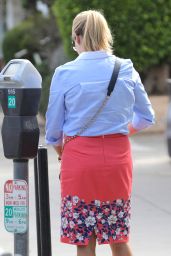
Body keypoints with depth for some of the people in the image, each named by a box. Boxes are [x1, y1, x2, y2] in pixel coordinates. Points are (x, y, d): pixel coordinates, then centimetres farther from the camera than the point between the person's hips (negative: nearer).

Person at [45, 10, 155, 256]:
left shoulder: (65, 73, -7)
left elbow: (53, 126, 1)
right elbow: (146, 117, 11)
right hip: (118, 155, 3)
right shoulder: (127, 70, 0)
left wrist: (59, 147, 22)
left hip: (80, 155, -3)